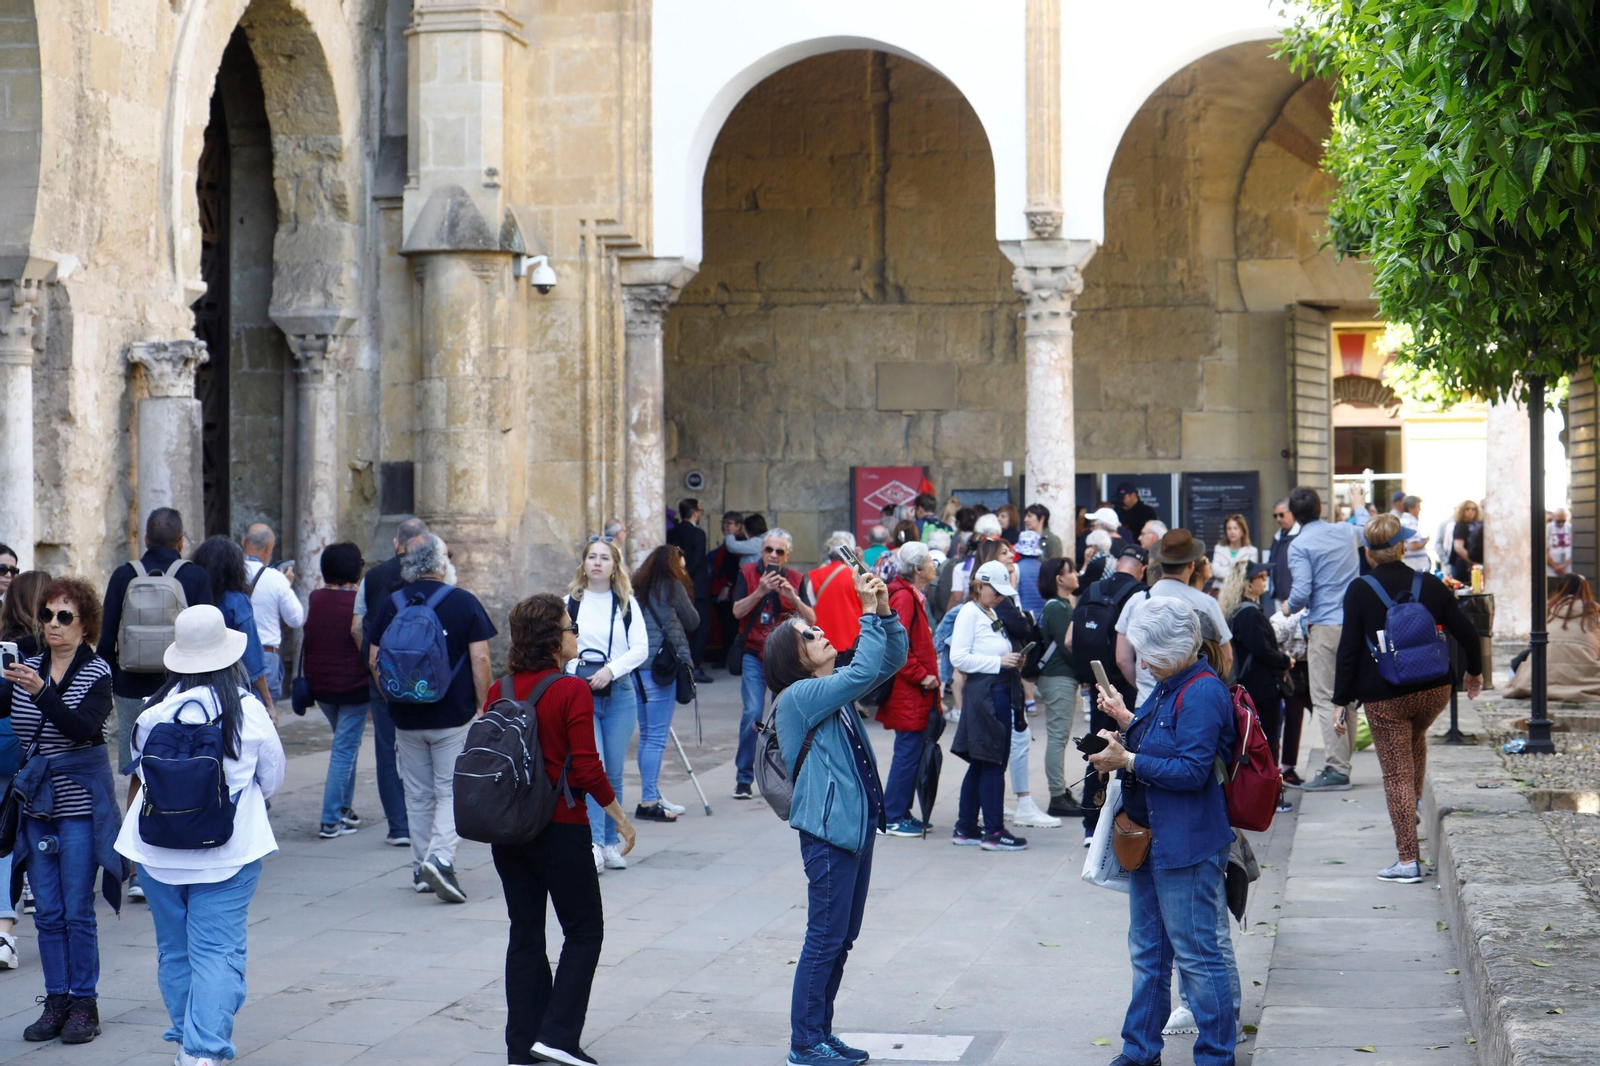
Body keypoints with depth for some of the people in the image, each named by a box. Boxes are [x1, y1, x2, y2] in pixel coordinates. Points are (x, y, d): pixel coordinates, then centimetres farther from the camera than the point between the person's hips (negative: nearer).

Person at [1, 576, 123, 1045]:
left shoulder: (97, 672, -7)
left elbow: (82, 728, -22)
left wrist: (41, 692, -34)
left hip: (80, 803, -5)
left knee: (77, 910, -1)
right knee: (47, 913, 8)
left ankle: (84, 1004, 8)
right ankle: (56, 1001, 15)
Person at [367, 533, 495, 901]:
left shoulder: (390, 605, 2)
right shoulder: (464, 602, -7)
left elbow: (373, 661, 4)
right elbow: (479, 659, -10)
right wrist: (484, 707, -1)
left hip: (407, 718, 3)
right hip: (454, 717, -3)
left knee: (418, 796, 13)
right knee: (453, 792, 2)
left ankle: (420, 870, 18)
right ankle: (440, 857, -16)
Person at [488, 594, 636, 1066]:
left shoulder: (501, 691, 2)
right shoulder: (572, 691, -14)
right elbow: (587, 770, -17)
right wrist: (621, 817, -4)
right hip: (560, 828, -6)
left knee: (525, 933, 13)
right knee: (583, 932, 8)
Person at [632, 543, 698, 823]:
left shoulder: (637, 587, 13)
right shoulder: (671, 586, -4)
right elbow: (692, 621, 4)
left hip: (638, 667, 7)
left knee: (647, 735, 12)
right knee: (656, 736, -5)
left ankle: (652, 797, 18)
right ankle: (648, 802, -6)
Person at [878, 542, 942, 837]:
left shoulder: (913, 597, 17)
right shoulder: (904, 598, -16)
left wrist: (928, 674, 15)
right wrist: (922, 676, -18)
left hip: (915, 694, 10)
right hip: (909, 694, -10)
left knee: (911, 753, 13)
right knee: (908, 752, -6)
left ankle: (900, 813, 20)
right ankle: (893, 819, -1)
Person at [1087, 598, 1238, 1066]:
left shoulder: (1202, 694, -19)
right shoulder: (1168, 686, 11)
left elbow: (1192, 769, -24)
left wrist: (1128, 760, -20)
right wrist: (1126, 720, 8)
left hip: (1186, 846, -10)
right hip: (1148, 838, 10)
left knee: (1196, 953, -2)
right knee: (1147, 950, 18)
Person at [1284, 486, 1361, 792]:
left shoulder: (1300, 545, -9)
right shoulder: (1345, 532, 9)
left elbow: (1302, 593, -16)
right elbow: (1365, 527, 34)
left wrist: (1288, 607, 5)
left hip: (1324, 626, -6)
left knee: (1324, 699, -6)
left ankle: (1337, 770, -12)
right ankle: (1342, 763, 18)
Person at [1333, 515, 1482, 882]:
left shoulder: (1359, 591, -8)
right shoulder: (1430, 585, 0)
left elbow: (1349, 650, -9)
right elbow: (1466, 634, 5)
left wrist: (1341, 702, -3)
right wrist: (1475, 672, 24)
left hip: (1385, 699, -3)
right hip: (1434, 691, 3)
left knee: (1396, 775, 2)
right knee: (1416, 736, 35)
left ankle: (1408, 861, 0)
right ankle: (1415, 804, 37)